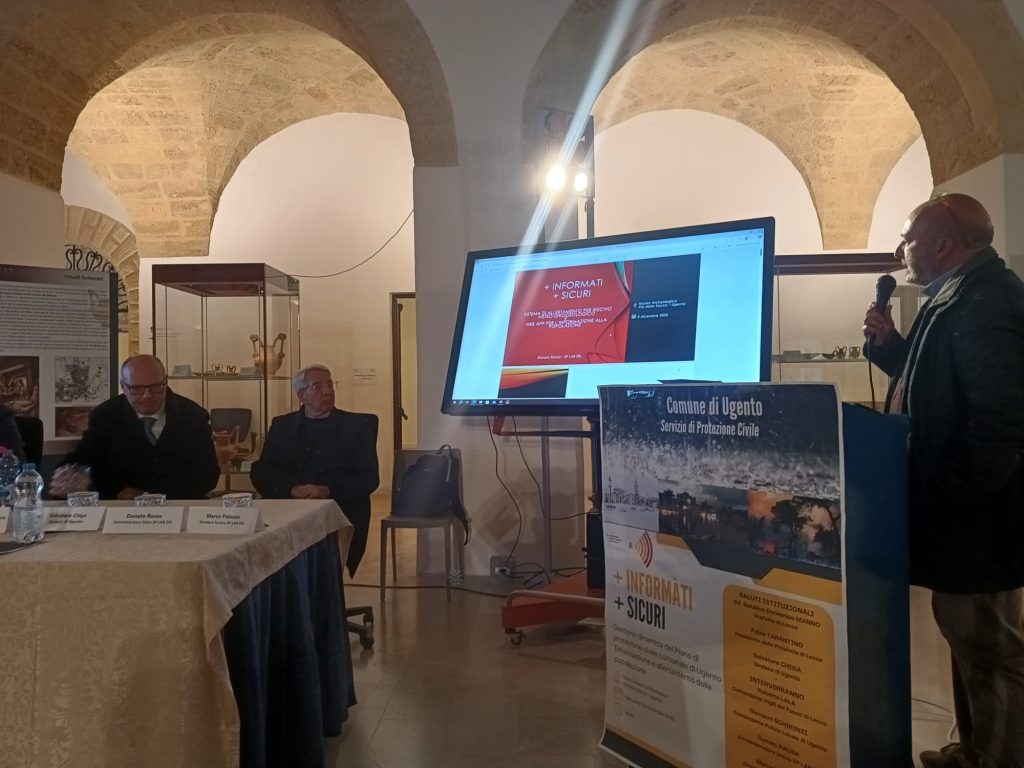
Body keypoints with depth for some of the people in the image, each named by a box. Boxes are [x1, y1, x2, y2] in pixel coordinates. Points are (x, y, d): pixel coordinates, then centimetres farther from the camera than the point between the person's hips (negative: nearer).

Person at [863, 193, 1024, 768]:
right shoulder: (960, 296, 13)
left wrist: (953, 495, -22)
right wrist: (891, 344, 8)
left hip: (976, 516, -11)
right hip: (966, 512, 11)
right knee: (972, 640, 21)